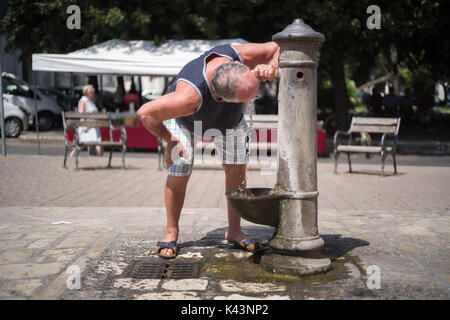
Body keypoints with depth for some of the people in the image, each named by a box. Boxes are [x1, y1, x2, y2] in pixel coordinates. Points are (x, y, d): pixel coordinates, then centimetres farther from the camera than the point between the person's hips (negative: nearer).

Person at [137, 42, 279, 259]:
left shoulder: (241, 55, -38)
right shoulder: (189, 96, -48)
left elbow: (278, 47, -21)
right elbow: (146, 113, -38)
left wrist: (270, 67, -42)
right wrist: (170, 140, -25)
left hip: (230, 118, 4)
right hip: (185, 118, -4)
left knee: (236, 170, 0)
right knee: (179, 173, -7)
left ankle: (234, 231, 14)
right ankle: (171, 232, 13)